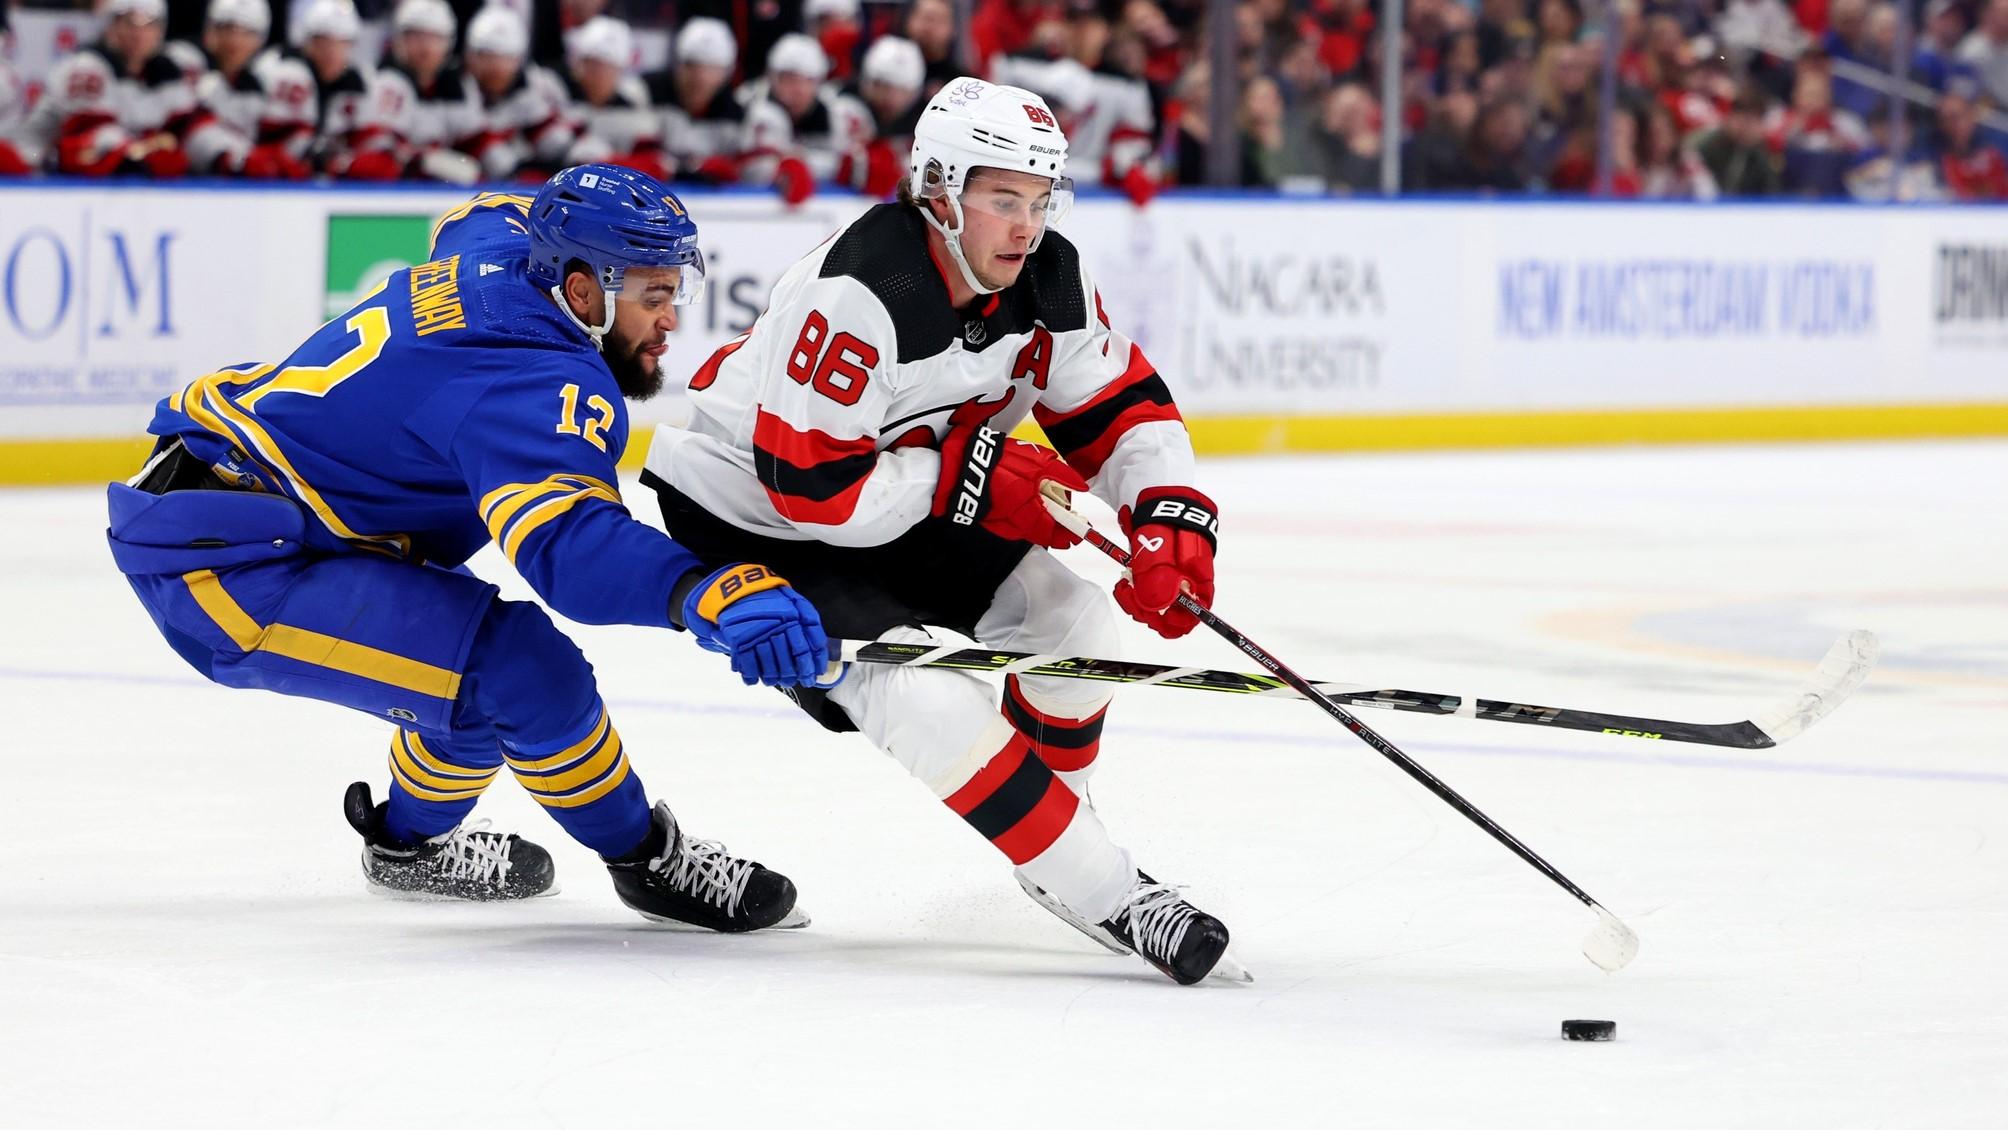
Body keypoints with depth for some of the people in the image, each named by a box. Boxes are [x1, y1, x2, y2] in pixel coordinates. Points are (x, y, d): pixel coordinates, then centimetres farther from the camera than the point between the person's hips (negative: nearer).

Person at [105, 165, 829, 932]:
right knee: (516, 667, -20)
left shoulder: (499, 243, 4)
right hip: (217, 566, -11)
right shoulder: (538, 384, -24)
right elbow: (566, 542, -42)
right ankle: (648, 862, 0)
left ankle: (409, 841, 44)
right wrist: (710, 593, -56)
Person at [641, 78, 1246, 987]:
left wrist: (1172, 521, -20)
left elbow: (1125, 406, -2)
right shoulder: (856, 295, -33)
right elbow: (809, 487, -33)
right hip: (747, 517, -8)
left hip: (908, 508, 8)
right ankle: (1104, 896, -17)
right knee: (926, 697, -24)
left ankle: (1061, 832, 18)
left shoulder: (1047, 280, -9)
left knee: (1066, 613, -1)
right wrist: (974, 478, -29)